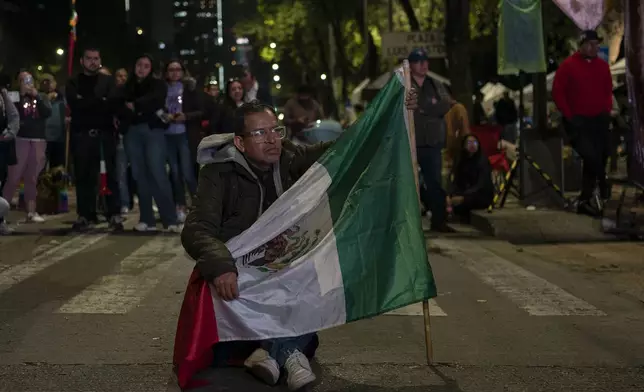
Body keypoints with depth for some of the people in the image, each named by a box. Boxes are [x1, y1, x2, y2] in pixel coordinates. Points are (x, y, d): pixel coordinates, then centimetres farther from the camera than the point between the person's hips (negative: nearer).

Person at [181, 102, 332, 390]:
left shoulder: (291, 159, 1)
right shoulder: (220, 172, -12)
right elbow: (197, 229, -24)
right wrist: (219, 265, -44)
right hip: (239, 272, -4)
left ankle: (272, 351, -23)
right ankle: (290, 351, -18)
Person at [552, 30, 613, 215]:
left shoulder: (603, 66, 8)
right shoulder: (568, 65, -6)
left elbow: (608, 91, 18)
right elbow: (557, 92, -6)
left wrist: (607, 110, 3)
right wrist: (568, 115, -10)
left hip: (599, 120, 5)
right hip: (577, 121, -5)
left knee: (599, 158, 6)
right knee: (591, 156, -21)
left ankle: (585, 201, 17)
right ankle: (602, 183, 4)